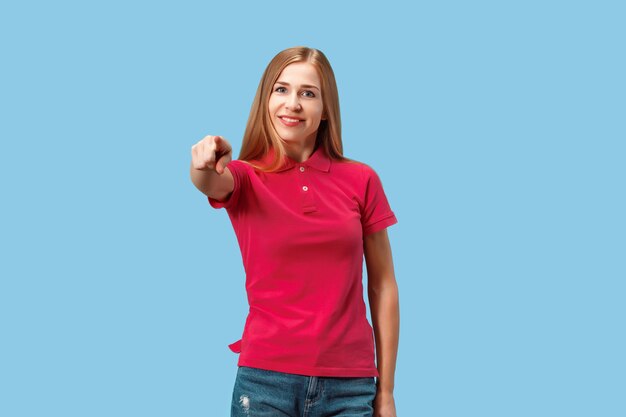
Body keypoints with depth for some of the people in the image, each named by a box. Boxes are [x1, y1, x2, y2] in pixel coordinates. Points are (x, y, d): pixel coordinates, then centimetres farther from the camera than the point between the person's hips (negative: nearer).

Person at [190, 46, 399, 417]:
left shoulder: (361, 180, 3)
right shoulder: (245, 178, 3)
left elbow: (383, 286, 5)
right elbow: (211, 182, -21)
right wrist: (207, 163, -45)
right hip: (266, 378, 0)